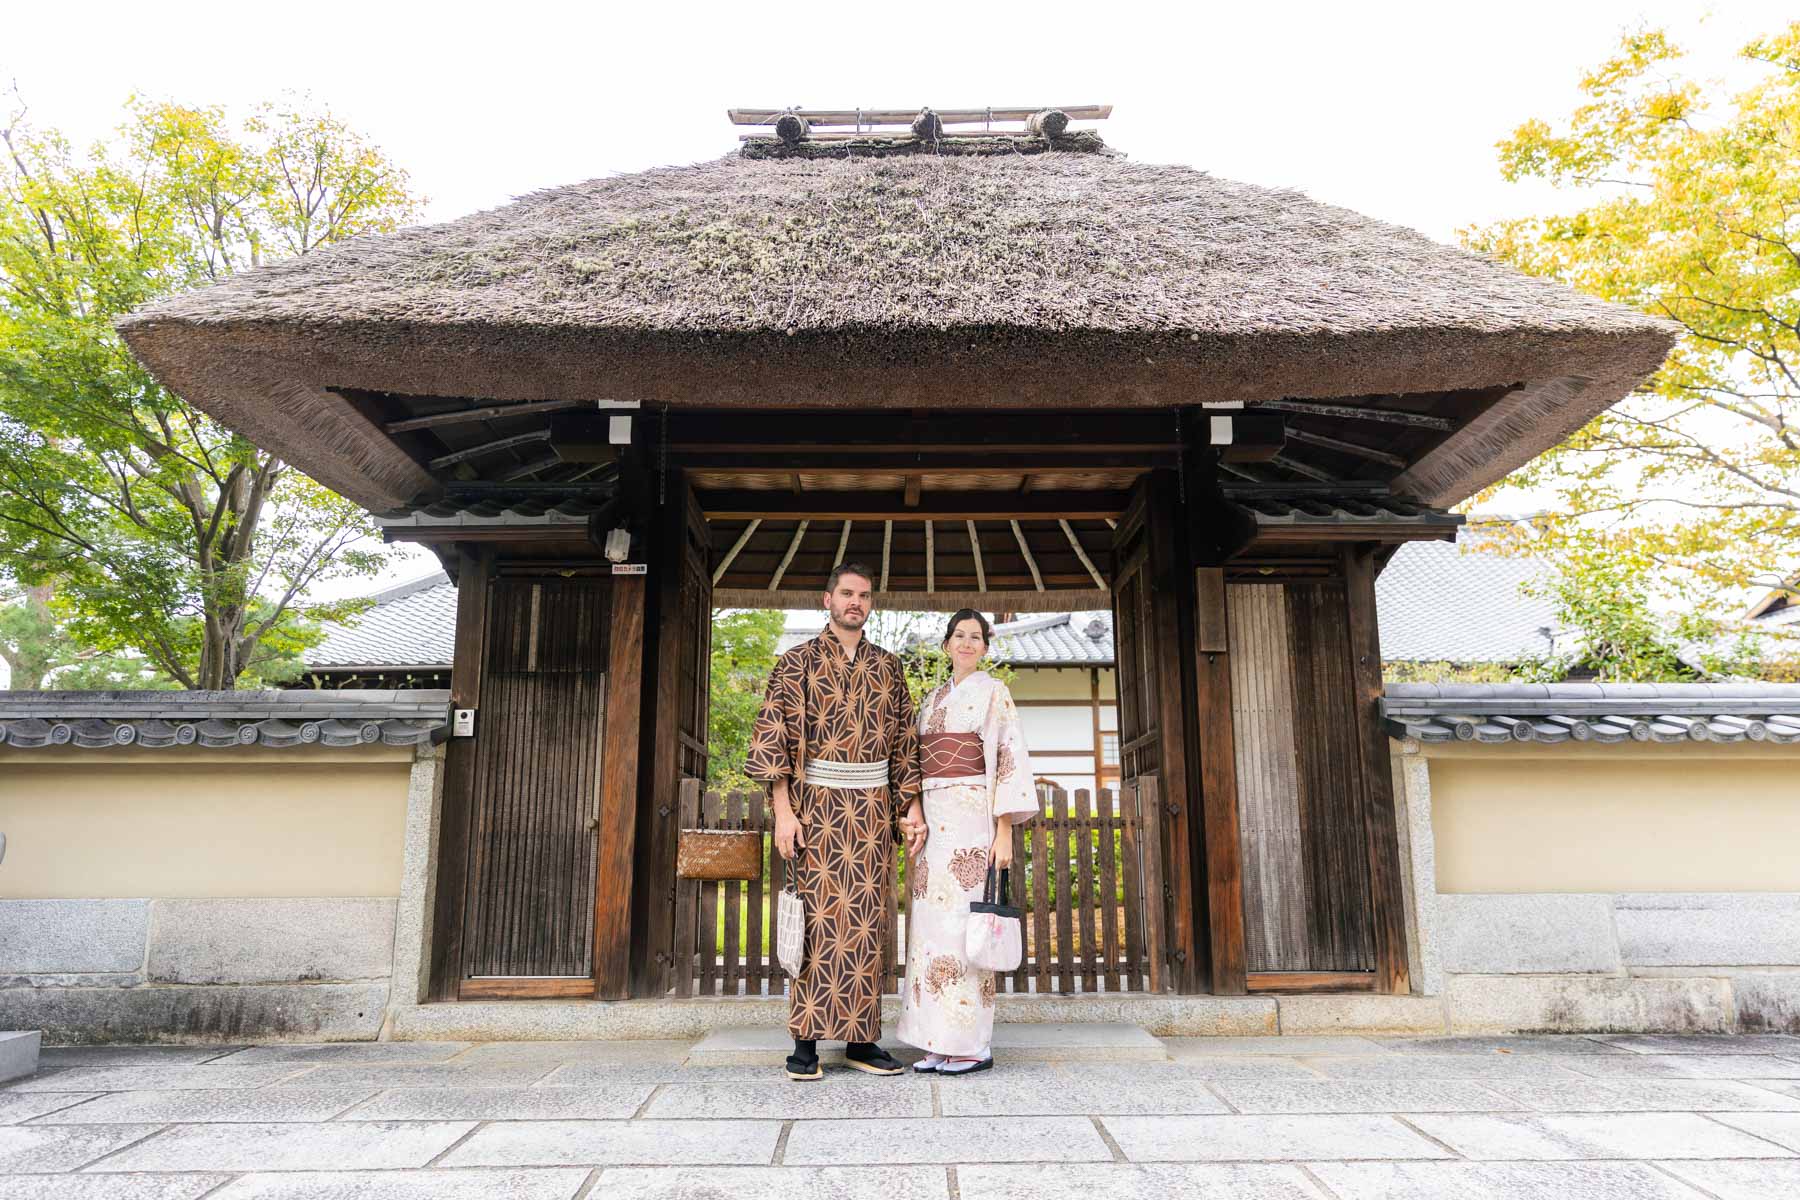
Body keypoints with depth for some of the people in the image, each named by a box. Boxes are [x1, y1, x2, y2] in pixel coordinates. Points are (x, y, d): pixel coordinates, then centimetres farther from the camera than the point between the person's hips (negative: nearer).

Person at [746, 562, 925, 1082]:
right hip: (818, 807, -3)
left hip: (873, 808, 4)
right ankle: (806, 1042, 6)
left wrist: (911, 804, 5)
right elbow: (771, 736, -5)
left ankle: (860, 1039, 13)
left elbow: (905, 740, 13)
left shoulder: (887, 667, 12)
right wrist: (783, 810, -12)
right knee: (817, 918, -3)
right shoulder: (798, 662, 1)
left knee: (866, 923, 5)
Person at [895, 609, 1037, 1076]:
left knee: (962, 925, -7)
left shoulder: (993, 692, 1)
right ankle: (939, 1042, 12)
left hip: (970, 818, -6)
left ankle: (973, 1045, 1)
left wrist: (1005, 829, -14)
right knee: (929, 926, 5)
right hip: (930, 821, 6)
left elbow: (1010, 760, -6)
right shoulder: (932, 699, 18)